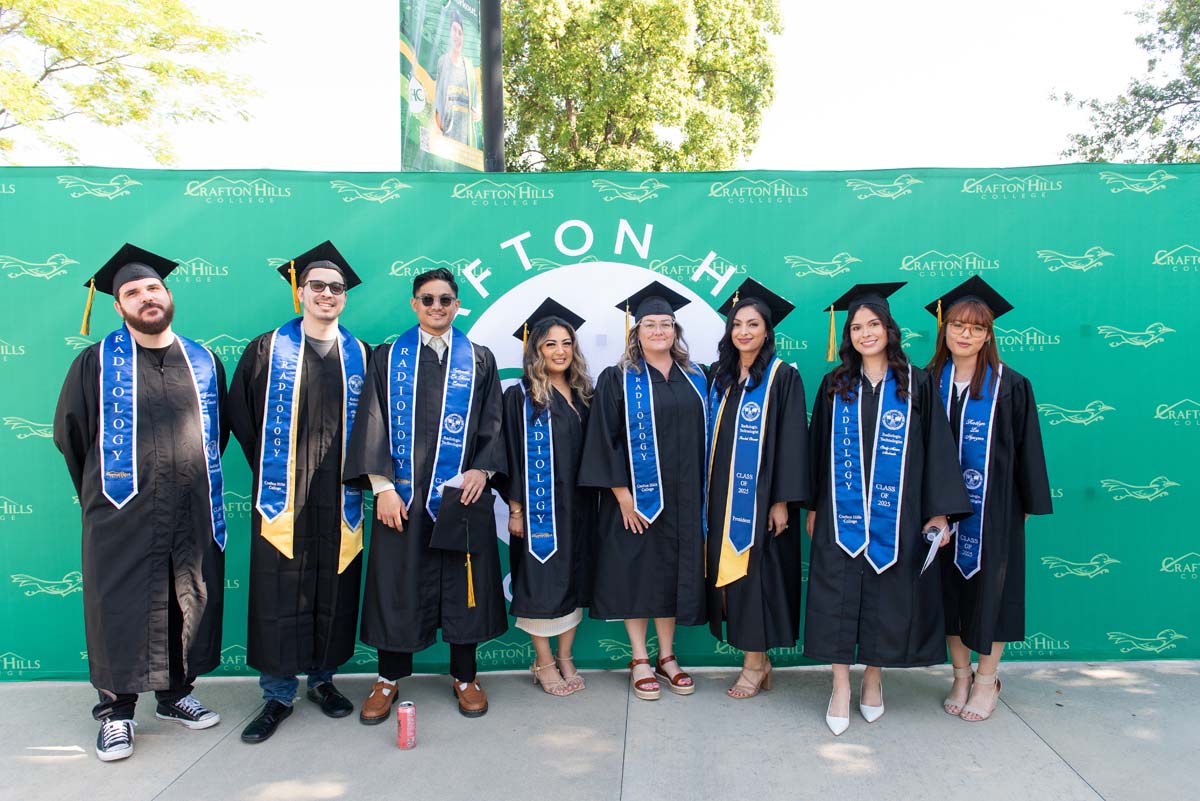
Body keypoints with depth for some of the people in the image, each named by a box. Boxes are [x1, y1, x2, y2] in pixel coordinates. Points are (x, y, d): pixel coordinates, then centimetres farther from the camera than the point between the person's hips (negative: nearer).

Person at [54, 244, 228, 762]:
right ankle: (116, 711, 21)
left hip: (193, 516, 3)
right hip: (123, 516, -2)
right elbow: (69, 432, 8)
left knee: (189, 607, 11)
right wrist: (101, 488, 13)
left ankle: (176, 695, 29)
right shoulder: (96, 362, 0)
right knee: (122, 611, 5)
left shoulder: (204, 362, 7)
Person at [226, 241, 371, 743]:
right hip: (283, 496, -2)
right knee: (280, 593, 1)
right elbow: (239, 415, 6)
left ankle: (323, 678, 26)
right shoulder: (267, 350, 3)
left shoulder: (360, 357, 7)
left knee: (334, 592, 8)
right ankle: (278, 694, 15)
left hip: (338, 498, 2)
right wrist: (269, 467, 3)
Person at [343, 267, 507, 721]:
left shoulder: (479, 360, 9)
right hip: (401, 493, 0)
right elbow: (373, 423, 1)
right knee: (396, 584, 6)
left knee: (464, 584, 7)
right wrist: (382, 486, -8)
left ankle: (464, 678, 23)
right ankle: (388, 680, 23)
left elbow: (493, 424, 7)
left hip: (462, 493, 1)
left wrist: (483, 469, -8)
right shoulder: (388, 358, 7)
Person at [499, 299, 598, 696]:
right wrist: (515, 508, -13)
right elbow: (513, 455, -9)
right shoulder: (521, 396, -5)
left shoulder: (582, 395, 10)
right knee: (541, 581, 1)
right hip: (539, 505, -5)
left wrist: (592, 500, 9)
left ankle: (565, 659, 24)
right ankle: (543, 663, 16)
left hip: (578, 505, 6)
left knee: (575, 578, 10)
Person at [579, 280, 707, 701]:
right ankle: (640, 660, 17)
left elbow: (703, 437, 12)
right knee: (637, 572, 3)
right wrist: (622, 493, -14)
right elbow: (605, 440, -8)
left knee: (672, 571, 10)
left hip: (683, 498, 4)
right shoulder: (618, 379, -3)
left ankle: (667, 656, 24)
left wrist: (702, 495, 7)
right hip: (636, 496, -3)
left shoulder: (695, 378, 9)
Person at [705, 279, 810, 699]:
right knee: (732, 575, 9)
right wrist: (708, 493, 7)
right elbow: (712, 437, 12)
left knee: (755, 576, -1)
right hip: (722, 496, 6)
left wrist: (782, 501, -15)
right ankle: (758, 660, 21)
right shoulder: (719, 377, 10)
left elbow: (791, 440, -10)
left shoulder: (782, 376, -6)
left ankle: (754, 665, 13)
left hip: (760, 496, -5)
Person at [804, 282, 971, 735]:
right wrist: (813, 507, 6)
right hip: (841, 513, 1)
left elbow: (937, 449, 1)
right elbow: (819, 447, 8)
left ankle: (873, 679, 26)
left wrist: (940, 511, -4)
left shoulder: (916, 384, 2)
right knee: (838, 596, 1)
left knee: (888, 595, 7)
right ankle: (841, 686, 14)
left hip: (895, 514, -1)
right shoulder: (835, 385, 6)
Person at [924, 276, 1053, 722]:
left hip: (992, 507, -2)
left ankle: (987, 681, 23)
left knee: (989, 587, 6)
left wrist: (1028, 504, -1)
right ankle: (961, 676, 25)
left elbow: (1026, 447, -1)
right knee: (951, 587, 10)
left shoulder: (1009, 386, -4)